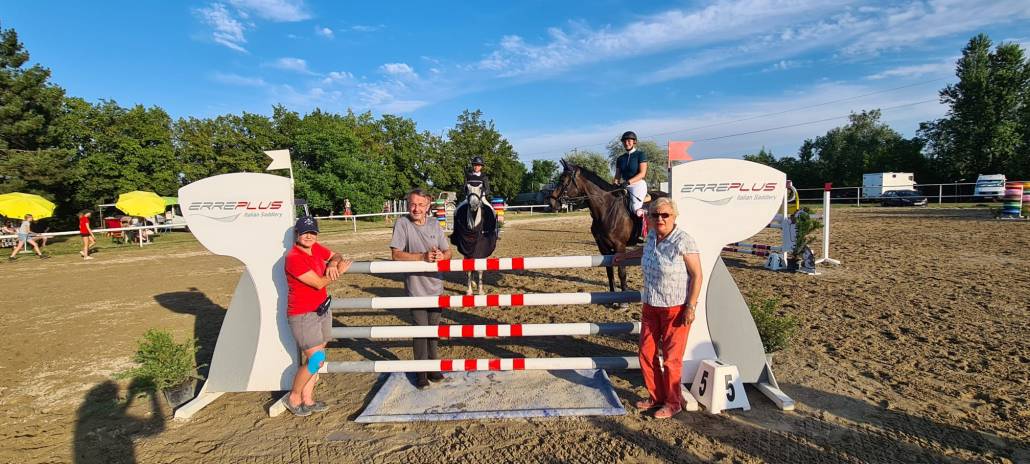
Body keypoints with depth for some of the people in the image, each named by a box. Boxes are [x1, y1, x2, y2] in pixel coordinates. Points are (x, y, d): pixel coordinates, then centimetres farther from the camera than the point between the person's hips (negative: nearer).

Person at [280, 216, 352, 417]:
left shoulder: (315, 248, 2)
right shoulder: (294, 258, -21)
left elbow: (336, 256, 16)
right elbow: (319, 283, -22)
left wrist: (332, 264, -7)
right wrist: (338, 271, -10)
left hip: (322, 309, 8)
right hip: (303, 315, -8)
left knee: (315, 358, 12)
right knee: (316, 359, -8)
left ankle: (307, 399, 25)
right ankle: (293, 398, 14)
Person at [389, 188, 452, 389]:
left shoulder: (434, 225, 3)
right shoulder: (402, 223, -10)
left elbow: (448, 252, 6)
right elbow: (396, 254, -15)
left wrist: (441, 256, -18)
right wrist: (423, 256, -26)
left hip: (436, 286, 4)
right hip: (416, 288, -4)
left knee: (434, 328, 16)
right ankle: (421, 371, 22)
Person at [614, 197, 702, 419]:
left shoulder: (683, 241, -17)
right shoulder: (652, 236, 4)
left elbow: (697, 275, -15)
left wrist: (691, 307, -18)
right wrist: (626, 255, 39)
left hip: (676, 308, -7)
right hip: (650, 306, 7)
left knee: (671, 359, 3)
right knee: (646, 354, 12)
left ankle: (673, 403, 24)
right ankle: (657, 396, 31)